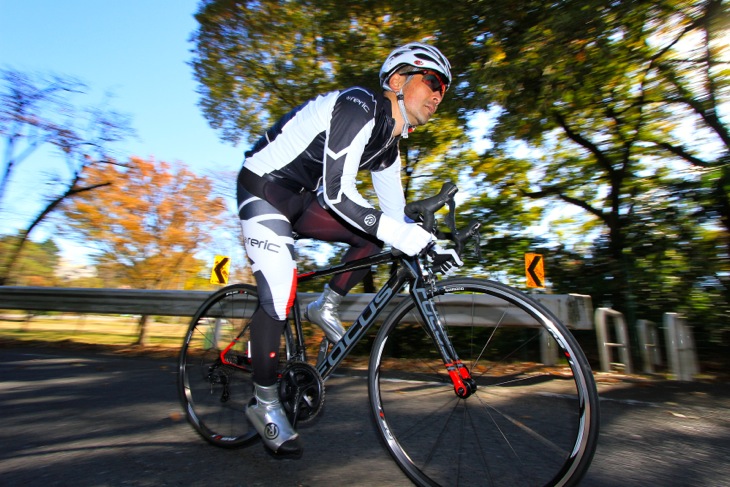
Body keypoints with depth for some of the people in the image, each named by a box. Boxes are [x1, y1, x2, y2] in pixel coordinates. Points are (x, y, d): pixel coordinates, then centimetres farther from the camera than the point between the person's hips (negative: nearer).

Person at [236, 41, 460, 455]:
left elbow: (395, 215, 6)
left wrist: (431, 247, -7)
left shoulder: (389, 145, 4)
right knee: (280, 297, -15)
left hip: (302, 199, 8)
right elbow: (337, 192, -33)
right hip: (263, 189, -8)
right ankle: (265, 405, 4)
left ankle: (326, 307, 9)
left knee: (374, 234, -7)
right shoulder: (359, 107, -22)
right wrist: (402, 235, -38)